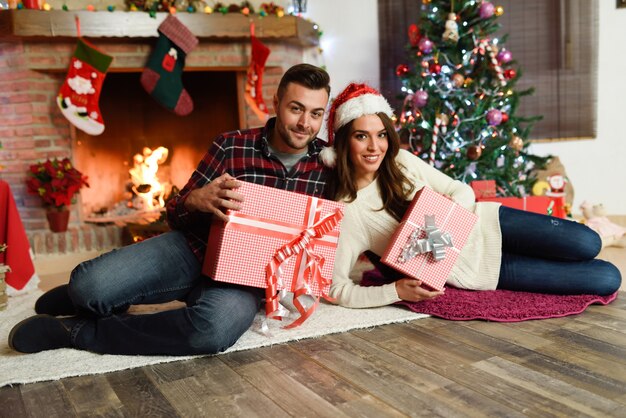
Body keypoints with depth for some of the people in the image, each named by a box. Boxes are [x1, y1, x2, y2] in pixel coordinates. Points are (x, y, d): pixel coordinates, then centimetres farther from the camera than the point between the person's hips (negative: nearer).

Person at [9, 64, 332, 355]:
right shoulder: (231, 146, -3)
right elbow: (175, 213, 2)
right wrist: (198, 199, -22)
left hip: (245, 273, 0)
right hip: (195, 248, 0)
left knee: (216, 327, -38)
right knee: (89, 284, -25)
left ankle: (80, 331, -14)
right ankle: (87, 298, 18)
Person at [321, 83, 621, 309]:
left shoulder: (401, 161, -6)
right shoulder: (344, 212, -19)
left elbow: (464, 190, 1)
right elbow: (338, 289, -20)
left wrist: (453, 205, -22)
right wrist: (397, 290, -31)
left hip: (485, 224, 4)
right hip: (470, 267, -4)